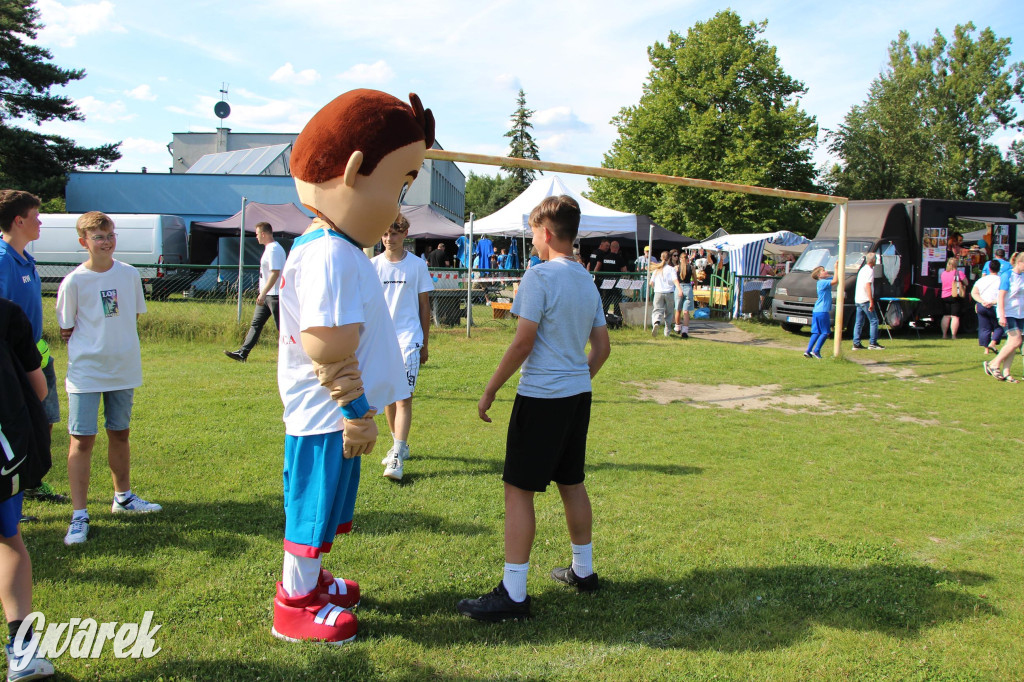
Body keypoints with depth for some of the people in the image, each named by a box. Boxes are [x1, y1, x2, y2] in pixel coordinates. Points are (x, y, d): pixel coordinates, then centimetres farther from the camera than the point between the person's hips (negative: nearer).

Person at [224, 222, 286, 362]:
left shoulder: (274, 249, -16)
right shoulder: (269, 248, 17)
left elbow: (275, 273, -23)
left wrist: (263, 293, -25)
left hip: (274, 294, -10)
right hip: (266, 295, 10)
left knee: (281, 326, -5)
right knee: (256, 324, 9)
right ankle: (242, 353, 11)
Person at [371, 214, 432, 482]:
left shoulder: (417, 266, 1)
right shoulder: (372, 265, 5)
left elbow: (424, 306, 6)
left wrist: (425, 344, 6)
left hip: (408, 339, -3)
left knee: (403, 397, -11)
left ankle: (397, 458, -12)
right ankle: (399, 444, 30)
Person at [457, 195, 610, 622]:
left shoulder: (540, 276, -13)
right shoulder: (587, 281, 11)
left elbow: (522, 344, -17)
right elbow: (602, 347, 13)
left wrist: (490, 390, -8)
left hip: (541, 397, -8)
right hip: (578, 395, 9)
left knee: (519, 490, -3)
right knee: (572, 483, 19)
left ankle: (513, 593, 0)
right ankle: (583, 571, 31)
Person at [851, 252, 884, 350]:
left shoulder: (863, 269, 18)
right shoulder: (870, 270, -11)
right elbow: (868, 286, -20)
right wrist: (871, 302, -22)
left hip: (858, 300, 9)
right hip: (865, 300, -9)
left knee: (859, 322, 9)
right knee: (874, 321, -3)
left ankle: (856, 343, 7)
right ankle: (873, 343, -5)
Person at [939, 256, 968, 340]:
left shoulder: (943, 273, 2)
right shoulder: (959, 273, -10)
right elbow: (966, 283, -3)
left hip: (945, 296, 4)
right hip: (956, 296, -4)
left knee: (946, 316, 12)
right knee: (955, 317, -4)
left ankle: (944, 334, 11)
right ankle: (953, 335, -8)